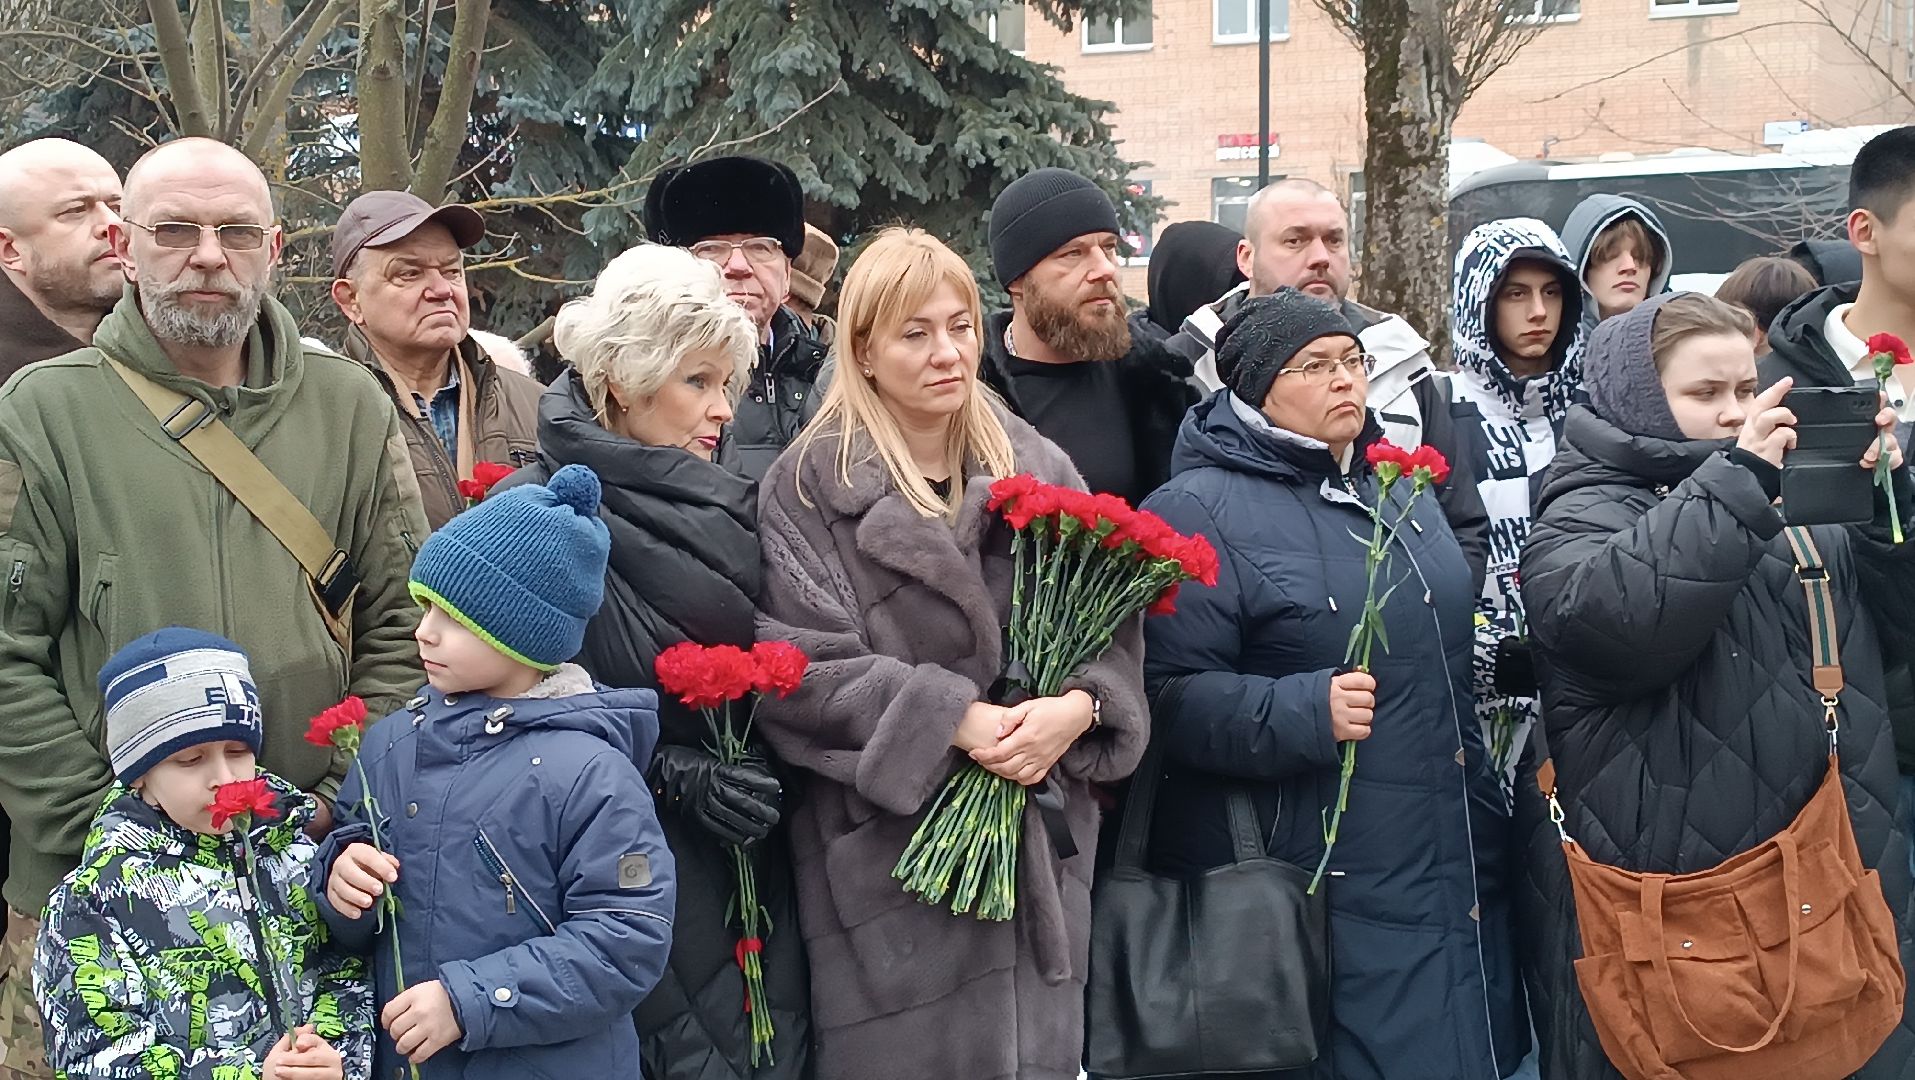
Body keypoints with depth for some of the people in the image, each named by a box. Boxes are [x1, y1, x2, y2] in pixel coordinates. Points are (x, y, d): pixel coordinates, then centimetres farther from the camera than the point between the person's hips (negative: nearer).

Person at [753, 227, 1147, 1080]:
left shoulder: (1039, 471, 8)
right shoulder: (810, 487, -4)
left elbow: (1113, 624, 5)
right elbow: (801, 662, -12)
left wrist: (1078, 706, -15)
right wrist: (952, 720, -19)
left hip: (1041, 838, 4)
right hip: (889, 847, -3)